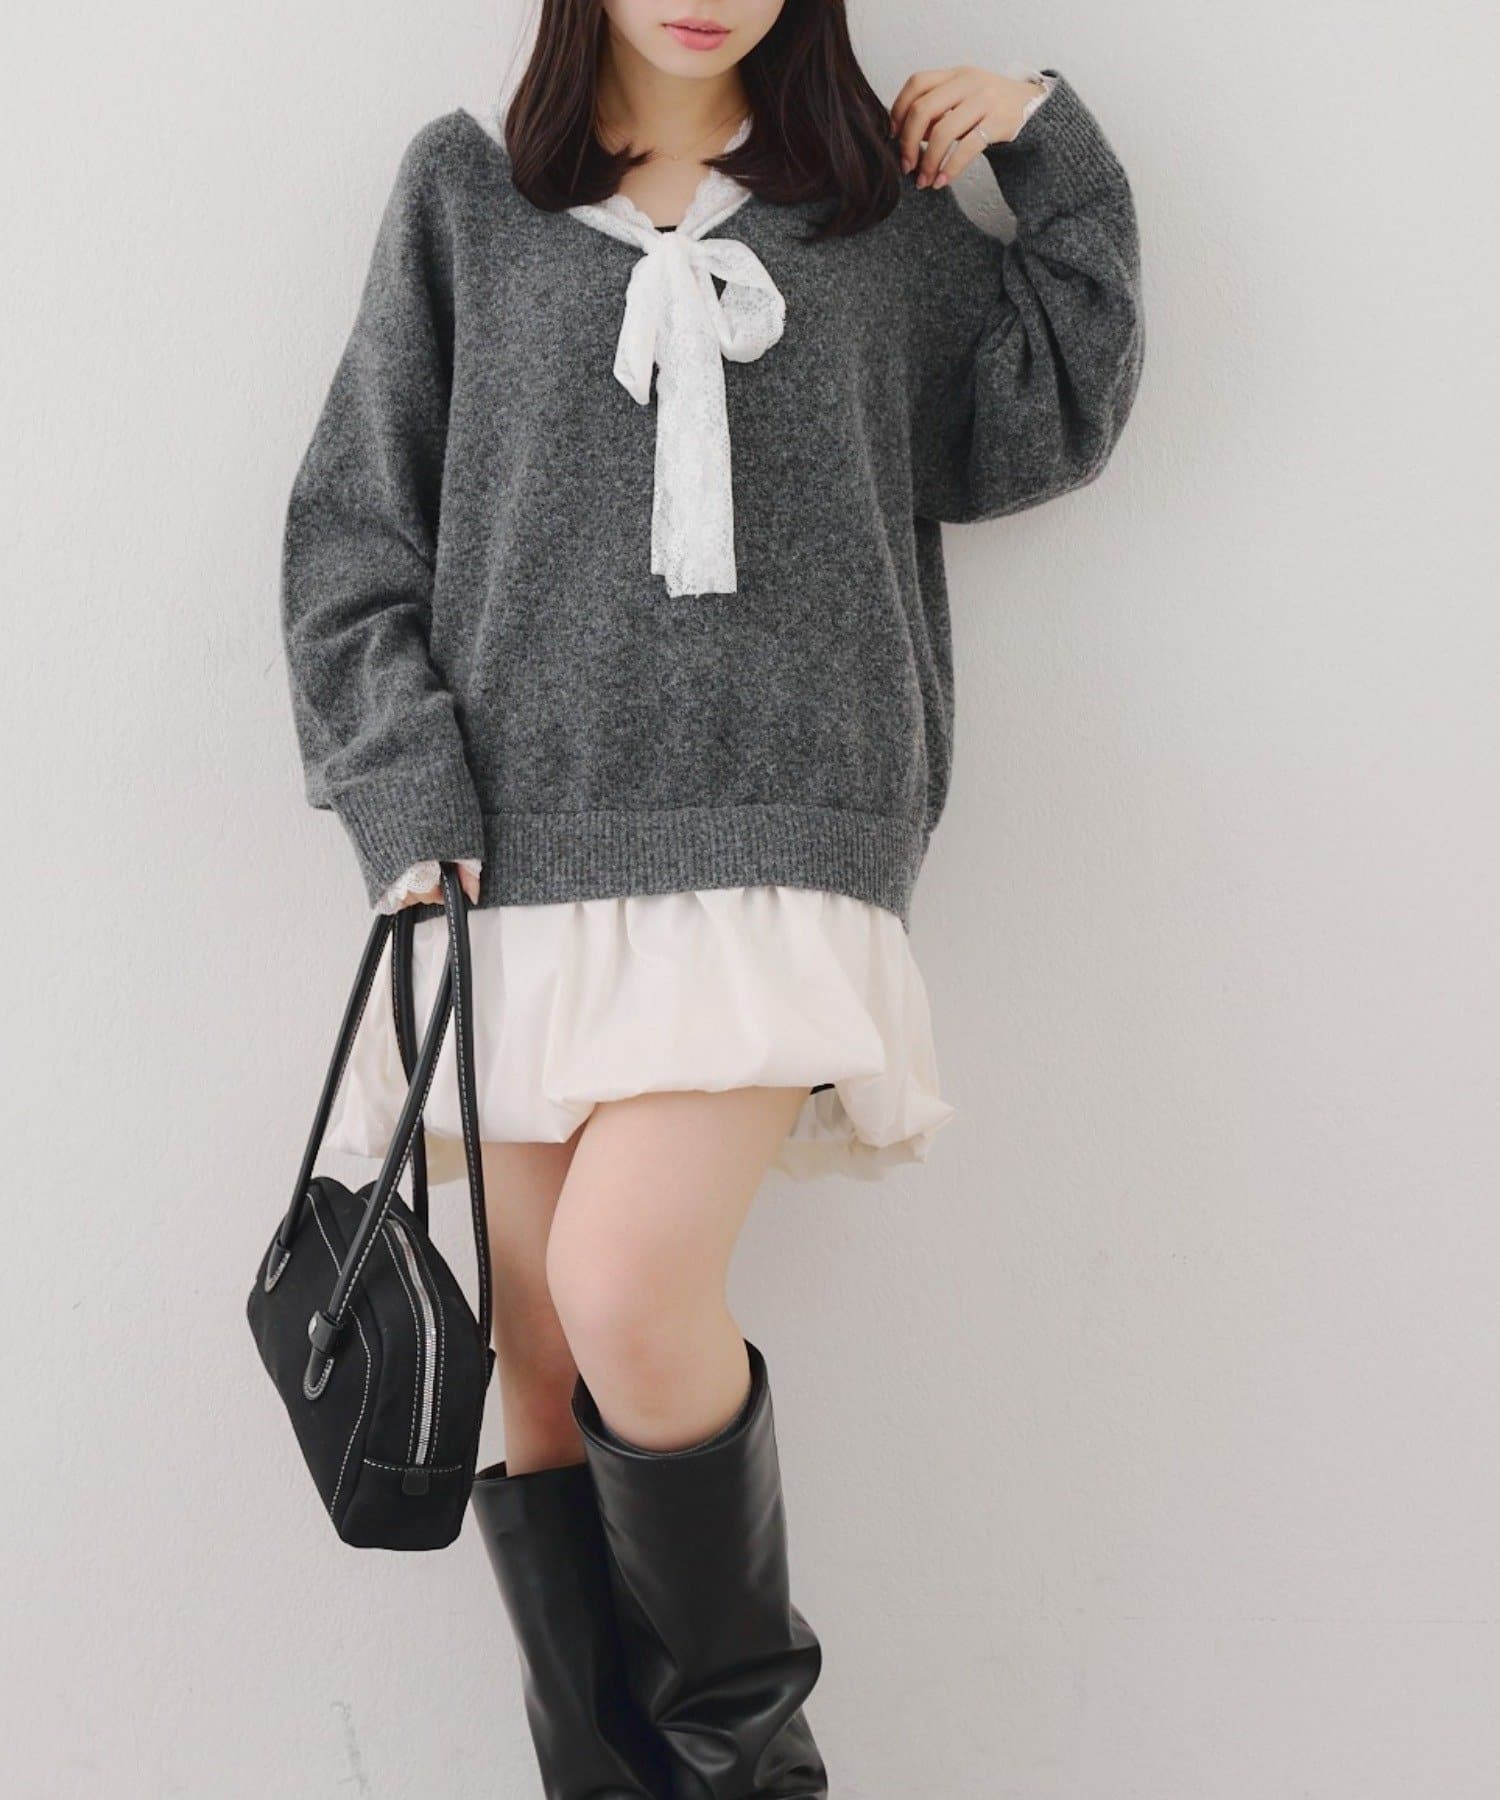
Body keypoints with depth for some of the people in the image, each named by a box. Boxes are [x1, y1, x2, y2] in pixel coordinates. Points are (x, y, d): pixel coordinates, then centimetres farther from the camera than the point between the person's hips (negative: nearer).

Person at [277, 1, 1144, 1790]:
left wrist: (1055, 160, 14)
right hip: (519, 858, 2)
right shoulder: (465, 187, 13)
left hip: (773, 844, -1)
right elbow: (352, 532, 10)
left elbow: (1042, 428, 21)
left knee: (629, 1292, -19)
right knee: (541, 1373, 1)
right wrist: (408, 807, -2)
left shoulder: (884, 201, 16)